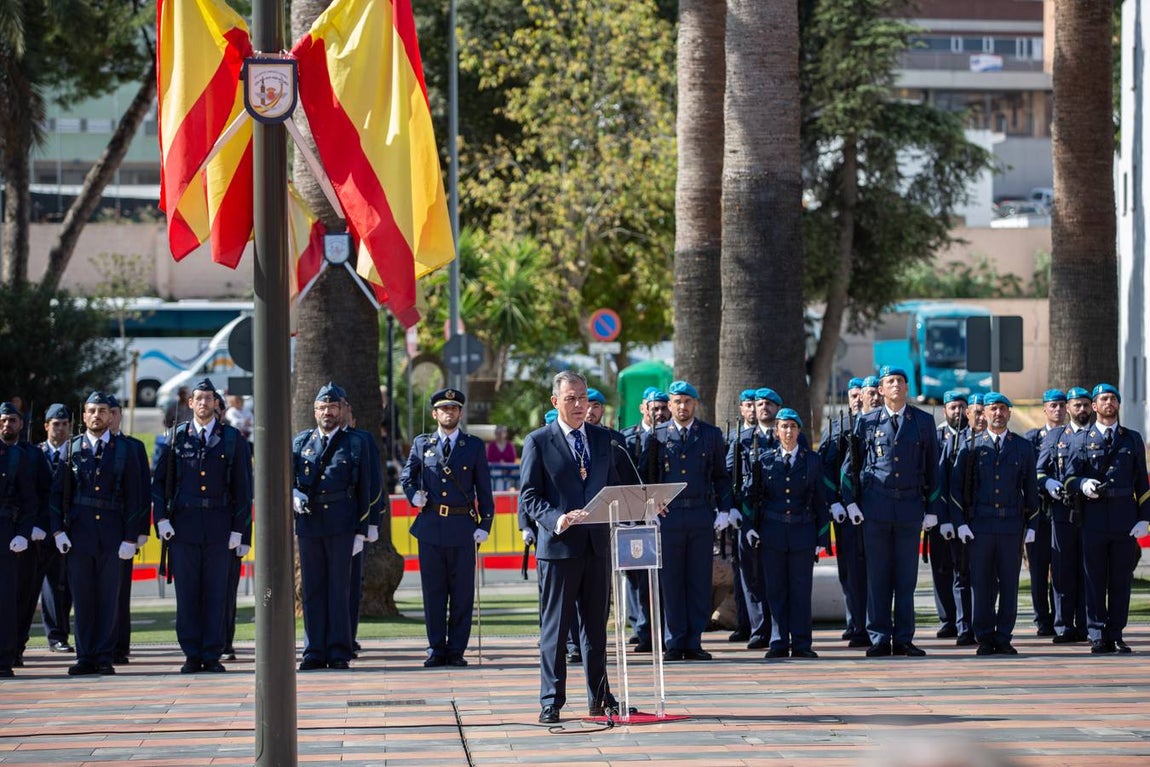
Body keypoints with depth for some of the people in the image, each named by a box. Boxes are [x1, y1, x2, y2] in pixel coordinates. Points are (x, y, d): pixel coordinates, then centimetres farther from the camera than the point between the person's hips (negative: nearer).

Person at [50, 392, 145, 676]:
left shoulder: (124, 451, 6)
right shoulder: (71, 449, 8)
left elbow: (133, 498, 4)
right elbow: (57, 493, 8)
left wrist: (130, 538, -3)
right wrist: (58, 530, -3)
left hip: (111, 534, -1)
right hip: (78, 532, 1)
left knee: (108, 597, 0)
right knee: (82, 597, 1)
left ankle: (104, 657, 4)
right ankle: (85, 657, 6)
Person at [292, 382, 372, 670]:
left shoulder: (355, 444, 6)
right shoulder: (300, 442, 12)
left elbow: (364, 490, 5)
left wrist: (361, 531, -1)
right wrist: (295, 497, -10)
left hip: (342, 524, -2)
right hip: (309, 522, 2)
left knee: (339, 589, -3)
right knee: (312, 589, 4)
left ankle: (339, 653, 1)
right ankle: (314, 652, 8)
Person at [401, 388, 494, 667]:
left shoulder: (474, 446, 6)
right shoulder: (421, 444, 10)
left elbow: (483, 488, 6)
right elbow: (406, 474, 22)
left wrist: (484, 525, -2)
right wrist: (413, 494, 1)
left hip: (462, 527, -1)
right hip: (430, 526, 1)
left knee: (462, 591, 0)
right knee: (433, 590, 3)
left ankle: (456, 650, 6)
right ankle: (436, 649, 10)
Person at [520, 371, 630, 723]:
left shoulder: (603, 439, 13)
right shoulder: (538, 442, 0)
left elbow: (614, 487, 17)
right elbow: (528, 496, -3)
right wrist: (557, 519, -20)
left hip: (597, 545, 4)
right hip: (558, 546, -4)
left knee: (596, 625, 10)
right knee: (554, 628, -1)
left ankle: (599, 697, 17)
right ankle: (551, 702, 2)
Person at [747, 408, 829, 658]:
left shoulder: (812, 460, 6)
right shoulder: (764, 460, 6)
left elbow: (820, 500, 6)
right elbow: (754, 496, 10)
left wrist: (822, 537, 2)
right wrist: (751, 527, 1)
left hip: (802, 532, 0)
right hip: (772, 533, 0)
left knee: (801, 589, 0)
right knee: (775, 589, 2)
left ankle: (801, 644, 4)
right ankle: (779, 643, 7)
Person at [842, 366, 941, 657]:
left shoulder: (923, 422, 7)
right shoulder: (867, 422, 6)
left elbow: (933, 468, 8)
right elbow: (850, 465, 10)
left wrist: (932, 510, 5)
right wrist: (851, 502, 1)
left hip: (910, 506, 1)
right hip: (876, 507, -1)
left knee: (906, 578, 3)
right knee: (877, 576, 1)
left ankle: (903, 639, 8)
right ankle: (879, 639, 4)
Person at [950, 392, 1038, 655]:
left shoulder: (1023, 447, 10)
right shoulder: (971, 447, 6)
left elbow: (1031, 488, 11)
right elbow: (956, 486, 5)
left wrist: (1032, 525, 4)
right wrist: (960, 523, -4)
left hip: (1012, 525, 1)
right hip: (979, 524, -1)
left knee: (1009, 584, 1)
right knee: (981, 584, 0)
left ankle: (1003, 638, 7)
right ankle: (984, 639, 7)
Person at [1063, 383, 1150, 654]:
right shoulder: (1082, 439, 9)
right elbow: (1070, 477, 5)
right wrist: (1084, 484, -19)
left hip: (1125, 520, 1)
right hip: (1094, 519, -1)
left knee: (1121, 581, 2)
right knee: (1095, 580, -1)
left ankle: (1116, 635, 7)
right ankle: (1098, 636, 2)